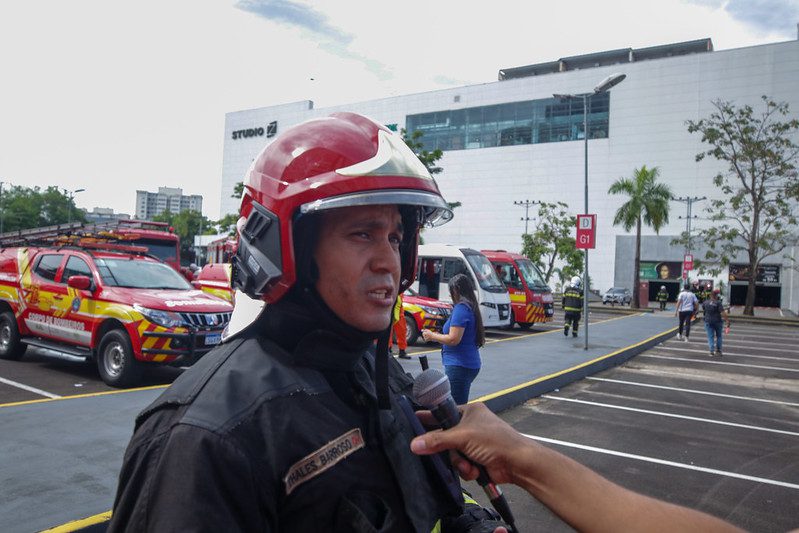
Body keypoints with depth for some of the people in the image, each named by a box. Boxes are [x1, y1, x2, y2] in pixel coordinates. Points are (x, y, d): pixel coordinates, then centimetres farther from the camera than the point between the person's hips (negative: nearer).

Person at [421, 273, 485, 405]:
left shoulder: (461, 308, -15)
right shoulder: (471, 307, 14)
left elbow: (453, 339, -19)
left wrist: (432, 336, -5)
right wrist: (437, 336, 17)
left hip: (459, 365, -10)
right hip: (470, 364, 10)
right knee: (460, 406, 16)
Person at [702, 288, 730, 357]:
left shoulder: (705, 303, 1)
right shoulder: (718, 303, -12)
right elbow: (723, 313, -18)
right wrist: (727, 321, -18)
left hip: (708, 321, 2)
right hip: (718, 321, -2)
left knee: (710, 337, 4)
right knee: (718, 336, 16)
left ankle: (712, 351, -4)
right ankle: (718, 350, 16)